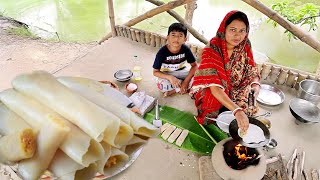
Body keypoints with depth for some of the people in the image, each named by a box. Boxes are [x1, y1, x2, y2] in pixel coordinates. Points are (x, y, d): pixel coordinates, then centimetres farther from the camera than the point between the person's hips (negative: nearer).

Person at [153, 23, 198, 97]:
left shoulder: (186, 49, -18)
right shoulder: (162, 52, -23)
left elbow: (194, 66, -12)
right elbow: (155, 72, -18)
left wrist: (186, 80, -25)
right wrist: (170, 77, -35)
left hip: (181, 72, 3)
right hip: (167, 74, -2)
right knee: (161, 85, -34)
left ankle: (174, 90, -15)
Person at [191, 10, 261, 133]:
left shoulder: (245, 48, -8)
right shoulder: (211, 51, -24)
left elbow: (252, 72, 0)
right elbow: (215, 88, -33)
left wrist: (255, 84, -25)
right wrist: (237, 111, -44)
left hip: (236, 94, 4)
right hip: (215, 98, -4)